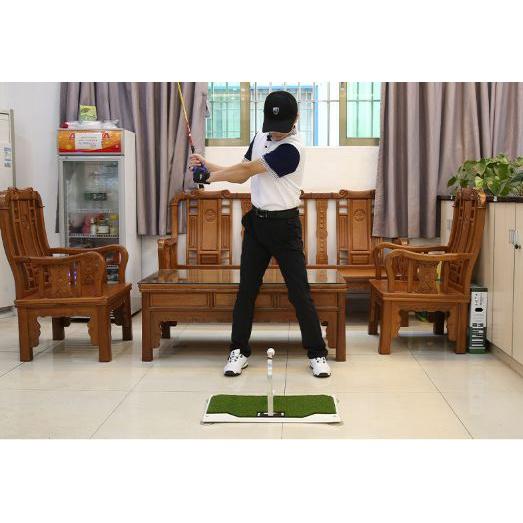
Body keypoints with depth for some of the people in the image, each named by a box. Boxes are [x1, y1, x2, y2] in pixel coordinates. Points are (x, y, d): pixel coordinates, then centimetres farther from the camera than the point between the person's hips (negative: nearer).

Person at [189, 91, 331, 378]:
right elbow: (242, 175, 10)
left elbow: (247, 169, -19)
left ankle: (316, 353, 9)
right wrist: (207, 165, -4)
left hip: (284, 225, -6)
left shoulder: (291, 149, -20)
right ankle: (239, 351, 16)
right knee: (247, 288, 6)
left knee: (299, 292, -3)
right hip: (257, 221, 6)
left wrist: (209, 176, -8)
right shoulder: (261, 137, 7)